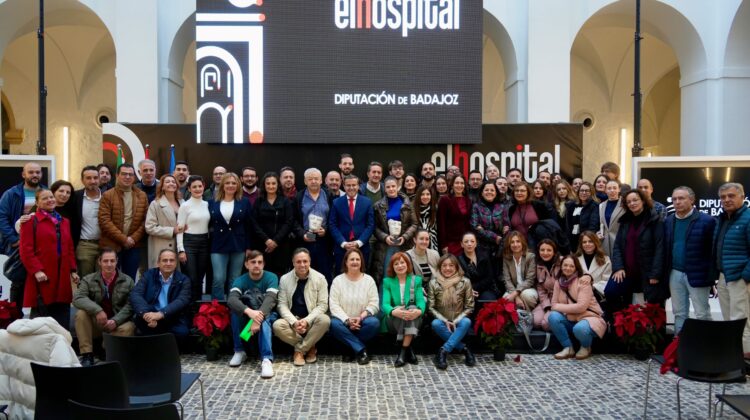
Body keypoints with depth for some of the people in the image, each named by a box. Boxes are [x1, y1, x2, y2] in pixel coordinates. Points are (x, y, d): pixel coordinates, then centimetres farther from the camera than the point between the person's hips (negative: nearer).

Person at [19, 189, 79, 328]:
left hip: (62, 277, 6)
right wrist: (36, 270, -17)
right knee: (41, 316, -2)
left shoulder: (64, 222, 20)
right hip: (42, 277, -5)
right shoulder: (31, 221, 0)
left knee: (63, 319, 5)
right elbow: (26, 249, -8)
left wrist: (73, 270, 12)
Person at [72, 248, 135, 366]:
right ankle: (87, 355, -20)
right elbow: (78, 298, -16)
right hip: (95, 322, 2)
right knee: (81, 314, -26)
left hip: (118, 323, -2)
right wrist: (97, 310, -30)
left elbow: (130, 305, -7)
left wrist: (115, 321, -22)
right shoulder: (88, 280, 1)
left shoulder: (128, 281, 0)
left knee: (128, 328, -34)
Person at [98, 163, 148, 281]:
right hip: (111, 245, -2)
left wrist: (133, 238, -8)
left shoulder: (142, 196, 8)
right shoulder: (107, 195, -1)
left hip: (133, 245, 3)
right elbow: (104, 221, -9)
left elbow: (145, 220, 4)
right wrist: (123, 239, -14)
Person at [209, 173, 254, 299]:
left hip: (238, 246, 0)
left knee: (235, 281, 6)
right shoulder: (212, 203, 6)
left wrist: (248, 247, -1)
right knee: (218, 280, -7)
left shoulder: (245, 202, 4)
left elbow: (249, 227, 3)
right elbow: (208, 224, 9)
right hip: (218, 246, 0)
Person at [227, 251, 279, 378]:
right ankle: (239, 351, -18)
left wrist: (258, 318, -47)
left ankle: (267, 359, -48)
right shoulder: (240, 280, -10)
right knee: (236, 308, -29)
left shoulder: (271, 277, -13)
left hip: (268, 315, -2)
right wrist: (249, 312, -50)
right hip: (246, 318, 2)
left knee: (263, 320, -36)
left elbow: (270, 299, -29)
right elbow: (231, 300, -30)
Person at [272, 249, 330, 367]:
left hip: (312, 320, -1)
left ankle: (299, 350, -13)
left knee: (325, 320, -33)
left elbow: (322, 304, -6)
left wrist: (307, 320, -21)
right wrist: (294, 322, -21)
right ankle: (309, 347, -11)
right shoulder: (285, 279, -2)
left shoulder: (320, 278, -5)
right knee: (277, 326, -30)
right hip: (292, 320, 1)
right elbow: (282, 305, -4)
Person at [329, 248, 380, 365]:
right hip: (343, 319, 0)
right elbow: (334, 305, -7)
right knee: (334, 324, -33)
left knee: (374, 323, -31)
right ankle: (361, 349, -23)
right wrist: (347, 320, -20)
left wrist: (361, 317, -19)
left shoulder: (369, 280, 3)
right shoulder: (338, 280, 1)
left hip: (362, 320, 1)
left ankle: (351, 349, -12)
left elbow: (374, 304, -4)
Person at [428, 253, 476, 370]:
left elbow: (469, 307, -3)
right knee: (435, 324, -33)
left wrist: (456, 321, -15)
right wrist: (445, 321, -16)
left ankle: (443, 351, -31)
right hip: (442, 321, 0)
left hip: (458, 321, 0)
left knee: (466, 322, -33)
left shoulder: (465, 282, -5)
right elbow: (431, 307, -4)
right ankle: (464, 349, -24)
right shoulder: (434, 283, -5)